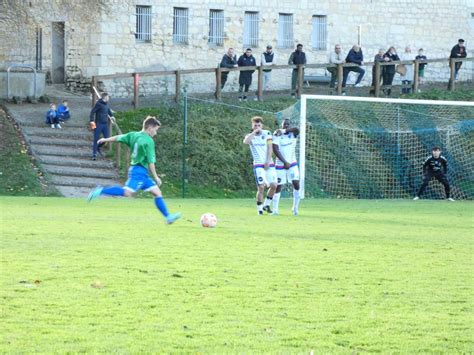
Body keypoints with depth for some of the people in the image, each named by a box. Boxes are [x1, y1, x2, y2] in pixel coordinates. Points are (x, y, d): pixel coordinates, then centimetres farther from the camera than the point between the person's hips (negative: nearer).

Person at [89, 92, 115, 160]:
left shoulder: (106, 104, 10)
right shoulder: (99, 104, -13)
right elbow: (92, 112, -17)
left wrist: (111, 115, 14)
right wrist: (91, 120, -27)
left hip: (105, 124, 7)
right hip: (98, 124, -7)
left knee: (107, 138, 3)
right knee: (96, 139, -3)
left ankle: (98, 147, 29)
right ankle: (94, 154, 2)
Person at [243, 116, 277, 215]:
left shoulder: (267, 133, 7)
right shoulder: (250, 136, 4)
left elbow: (270, 148, 1)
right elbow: (245, 141, -21)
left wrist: (268, 161, -9)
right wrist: (254, 132, -18)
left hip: (269, 164, 3)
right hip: (258, 165, -3)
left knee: (273, 185, -4)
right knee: (261, 187, -13)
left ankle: (266, 205, 16)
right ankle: (259, 209, -2)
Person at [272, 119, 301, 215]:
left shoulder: (293, 134, -2)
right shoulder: (277, 135, -8)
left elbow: (297, 130, -27)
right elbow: (275, 150, -17)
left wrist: (283, 131, -32)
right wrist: (285, 162, -21)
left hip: (292, 164, 2)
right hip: (280, 164, -2)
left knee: (296, 184, -11)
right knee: (278, 187, 0)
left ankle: (295, 207, 3)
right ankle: (275, 209, 9)